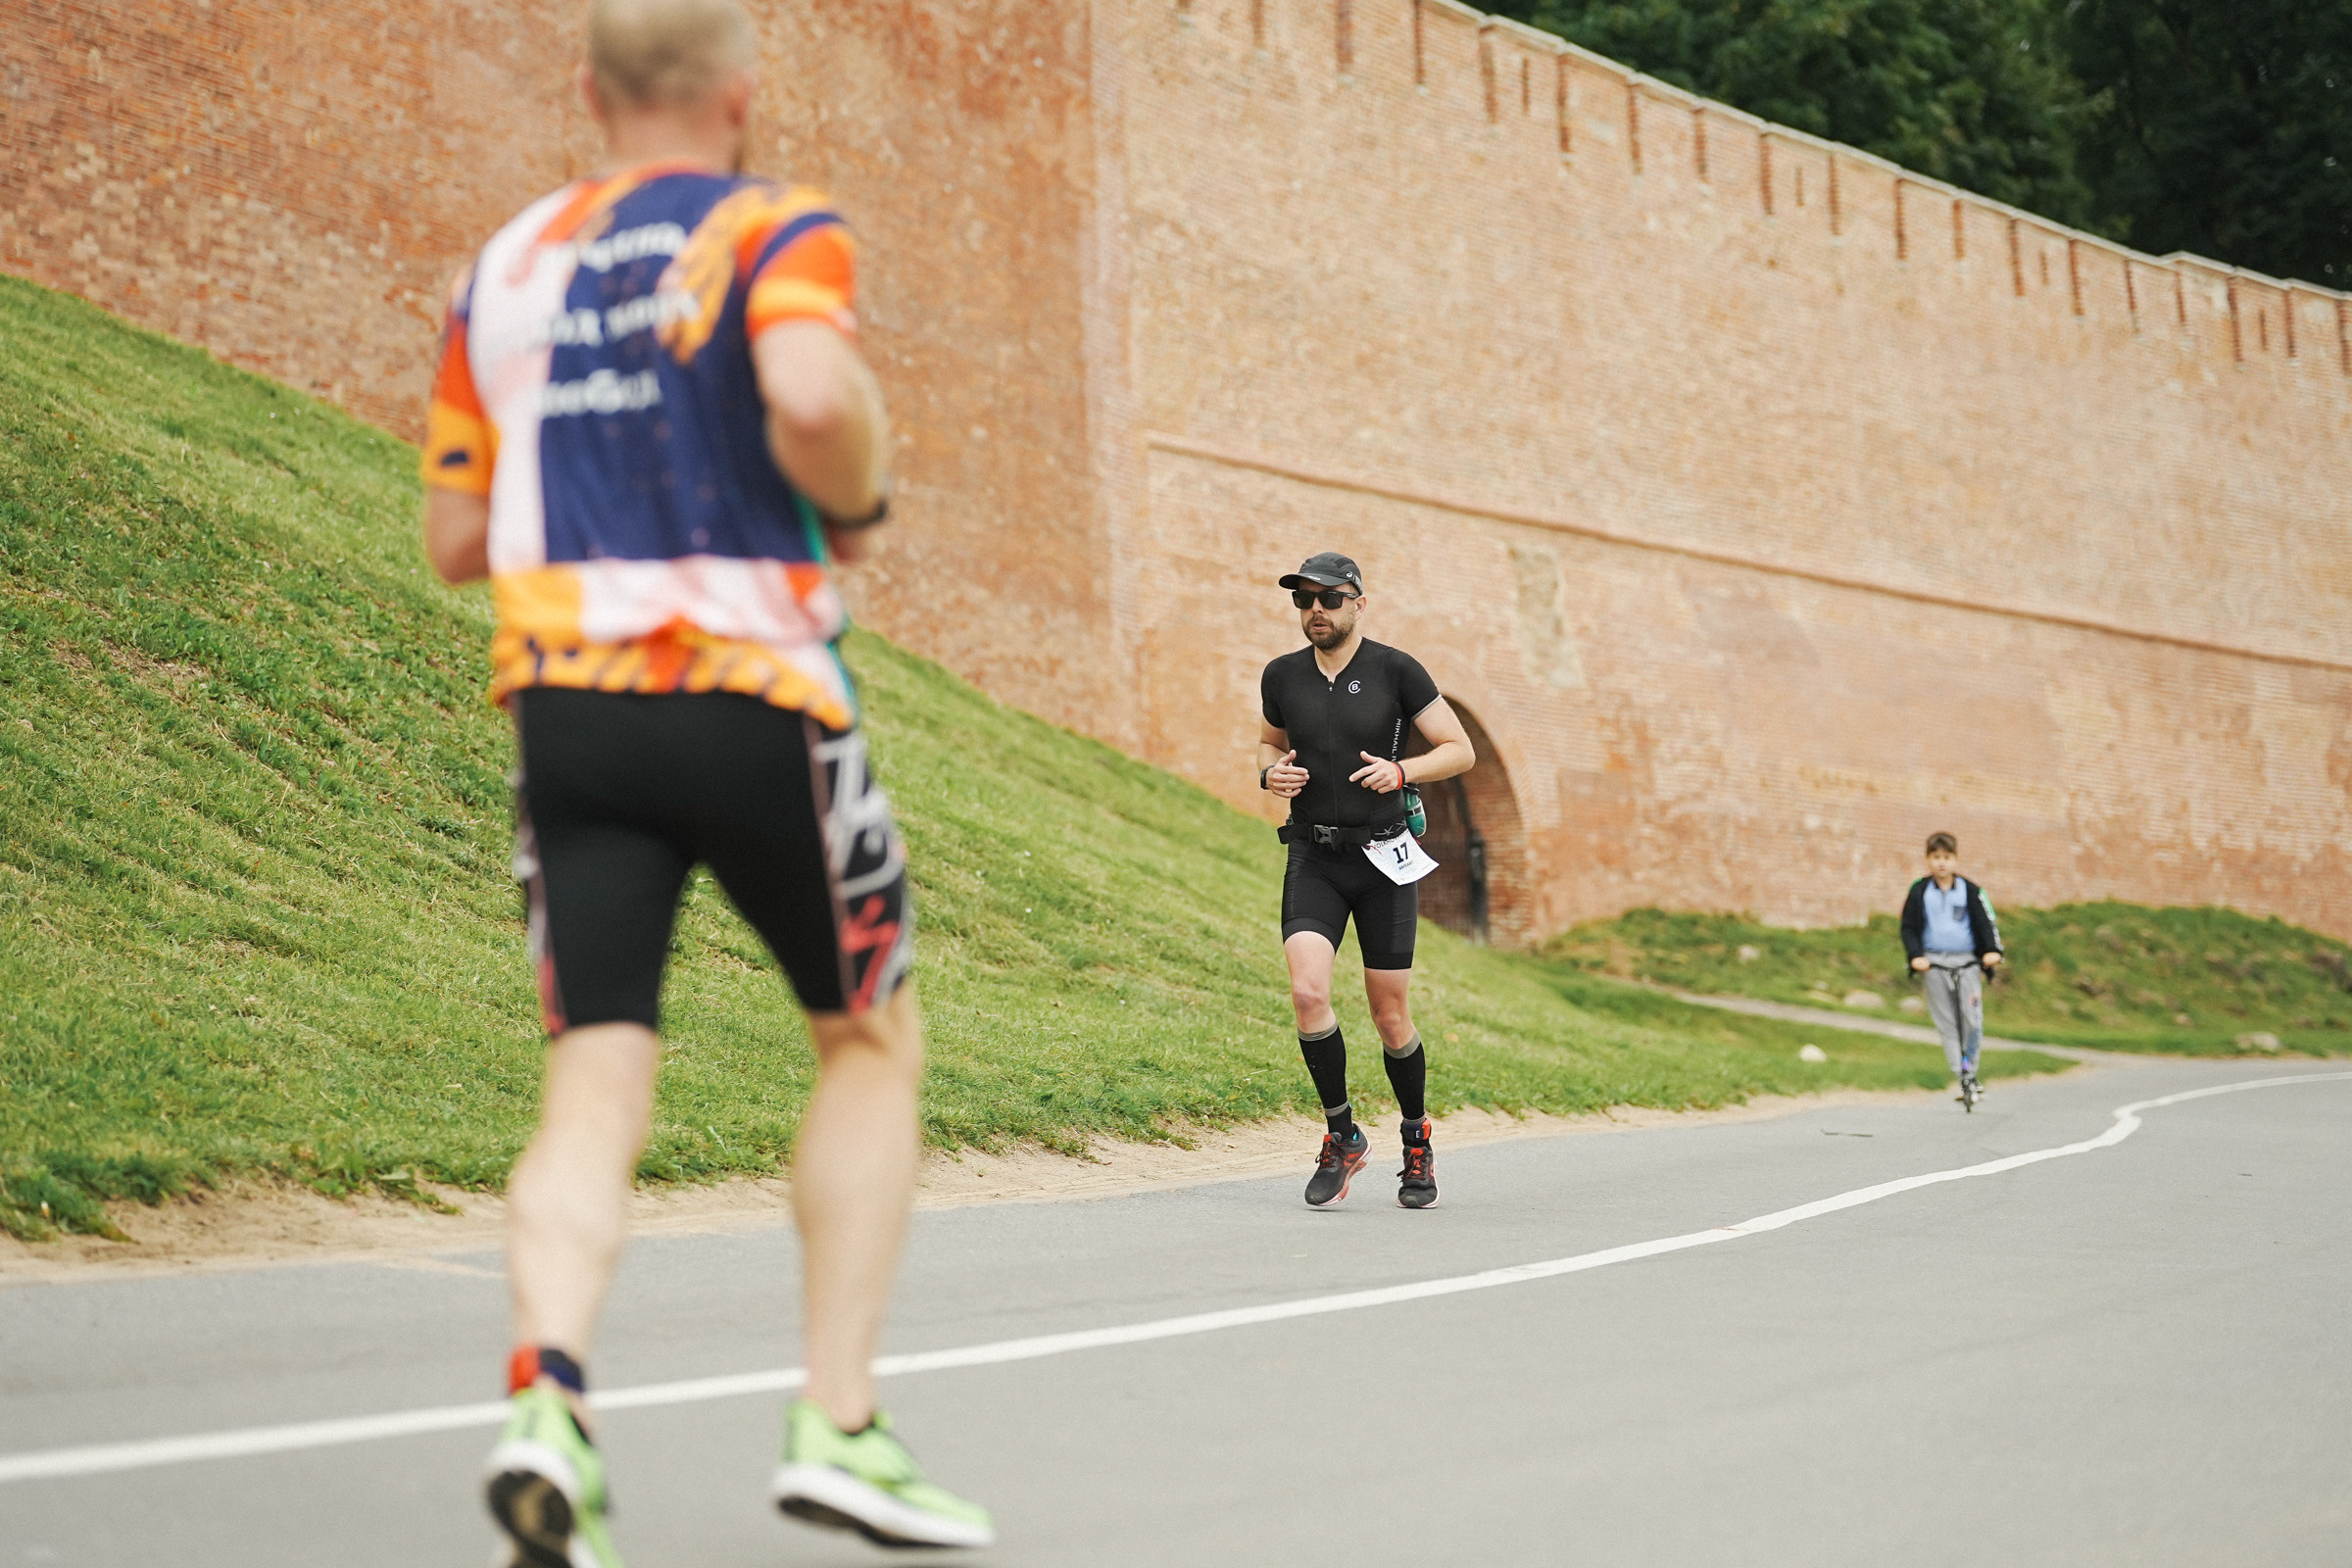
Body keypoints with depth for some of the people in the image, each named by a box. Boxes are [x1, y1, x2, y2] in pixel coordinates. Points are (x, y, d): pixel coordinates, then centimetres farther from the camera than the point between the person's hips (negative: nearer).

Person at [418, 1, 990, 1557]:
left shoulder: (505, 267, 15)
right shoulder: (778, 230, -1)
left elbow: (456, 537, 15)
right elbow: (814, 396, -23)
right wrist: (857, 505, -4)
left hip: (564, 700, 4)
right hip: (750, 693, -4)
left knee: (597, 1076, 2)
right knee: (873, 1037, 13)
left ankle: (549, 1394, -22)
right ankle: (840, 1420, 7)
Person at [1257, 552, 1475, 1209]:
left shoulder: (1395, 671, -4)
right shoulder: (1282, 676, 6)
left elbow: (1460, 750, 0)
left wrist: (1401, 770, -18)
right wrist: (1271, 772, 1)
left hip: (1383, 859, -2)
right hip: (1313, 859, 2)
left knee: (1391, 1019, 2)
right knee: (1308, 992, -19)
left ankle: (1417, 1144, 24)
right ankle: (1342, 1136, -1)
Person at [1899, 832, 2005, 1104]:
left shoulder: (1970, 891, 5)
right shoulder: (1919, 892, 6)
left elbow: (1987, 923, 4)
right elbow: (1909, 928, 8)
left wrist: (1993, 951, -12)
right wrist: (1915, 956, -7)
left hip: (1967, 962, -1)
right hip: (1933, 963, 1)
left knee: (1973, 1020, -11)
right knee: (1946, 1024, -2)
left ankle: (1970, 1069, 8)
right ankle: (1961, 1077, 1)